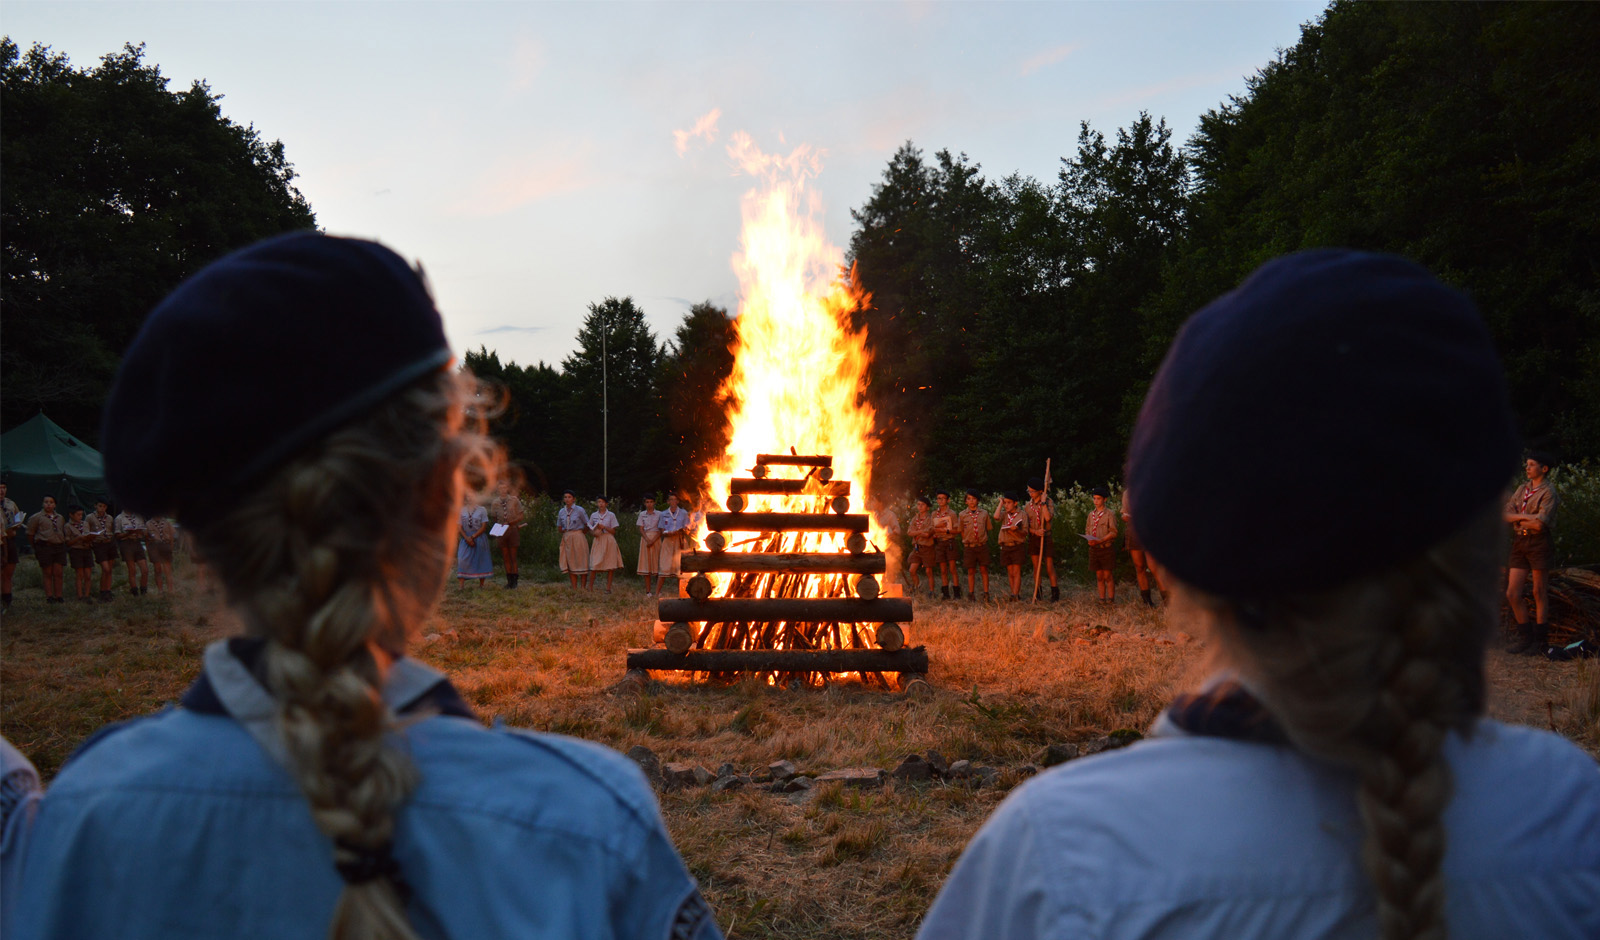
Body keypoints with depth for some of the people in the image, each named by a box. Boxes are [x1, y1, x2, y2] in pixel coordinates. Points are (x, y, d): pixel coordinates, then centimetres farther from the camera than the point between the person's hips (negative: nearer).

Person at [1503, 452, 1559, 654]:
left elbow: (1540, 524, -19)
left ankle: (1540, 640, 11)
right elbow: (1506, 515, 2)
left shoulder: (1549, 493, -7)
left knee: (1539, 592, 2)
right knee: (1512, 594, 3)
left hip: (1539, 543, -6)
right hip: (1519, 544, 6)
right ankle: (1525, 636, 16)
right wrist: (1528, 517, -12)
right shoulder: (1522, 489, 14)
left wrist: (1519, 521, -5)